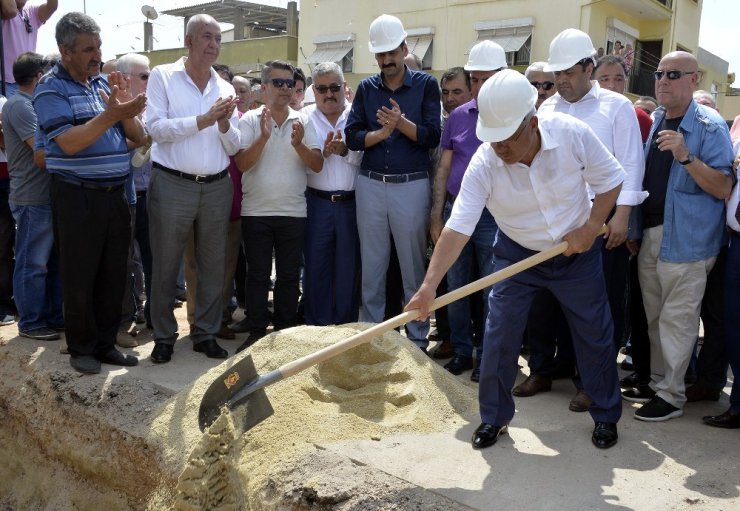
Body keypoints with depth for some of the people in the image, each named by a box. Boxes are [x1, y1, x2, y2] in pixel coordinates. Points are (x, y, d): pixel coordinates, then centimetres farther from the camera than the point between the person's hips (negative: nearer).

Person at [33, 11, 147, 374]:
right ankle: (82, 347, 18)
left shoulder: (105, 84, 11)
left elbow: (139, 137, 9)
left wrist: (126, 111, -10)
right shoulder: (51, 89, -6)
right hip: (77, 197, -5)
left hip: (114, 194, 6)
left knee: (113, 275, 10)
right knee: (79, 277, 4)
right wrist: (111, 114, -25)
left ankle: (105, 343, 22)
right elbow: (69, 143, -19)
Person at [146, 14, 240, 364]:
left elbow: (234, 146, 9)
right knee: (165, 266, 5)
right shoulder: (162, 77, 1)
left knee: (212, 265, 8)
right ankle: (164, 336, 19)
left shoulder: (224, 88, 11)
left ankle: (205, 333, 21)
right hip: (172, 185, -3)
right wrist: (203, 120, -18)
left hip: (217, 187, 4)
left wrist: (225, 125, -11)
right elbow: (156, 128, -12)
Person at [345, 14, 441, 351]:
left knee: (413, 266, 4)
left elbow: (432, 137, -6)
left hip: (412, 185, -3)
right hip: (370, 185, 3)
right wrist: (381, 133, -14)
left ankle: (418, 339, 15)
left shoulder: (426, 84, 2)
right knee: (371, 266, 10)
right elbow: (352, 138, 2)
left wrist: (401, 123, -21)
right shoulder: (366, 88, 10)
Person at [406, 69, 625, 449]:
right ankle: (495, 417, 18)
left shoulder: (572, 133, -24)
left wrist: (590, 228, -19)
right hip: (516, 254, 0)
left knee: (595, 335, 9)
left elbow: (610, 180, -9)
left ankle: (606, 416, 31)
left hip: (577, 251, 1)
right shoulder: (483, 164, -26)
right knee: (499, 336, -3)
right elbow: (458, 227, -30)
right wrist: (429, 285, -37)